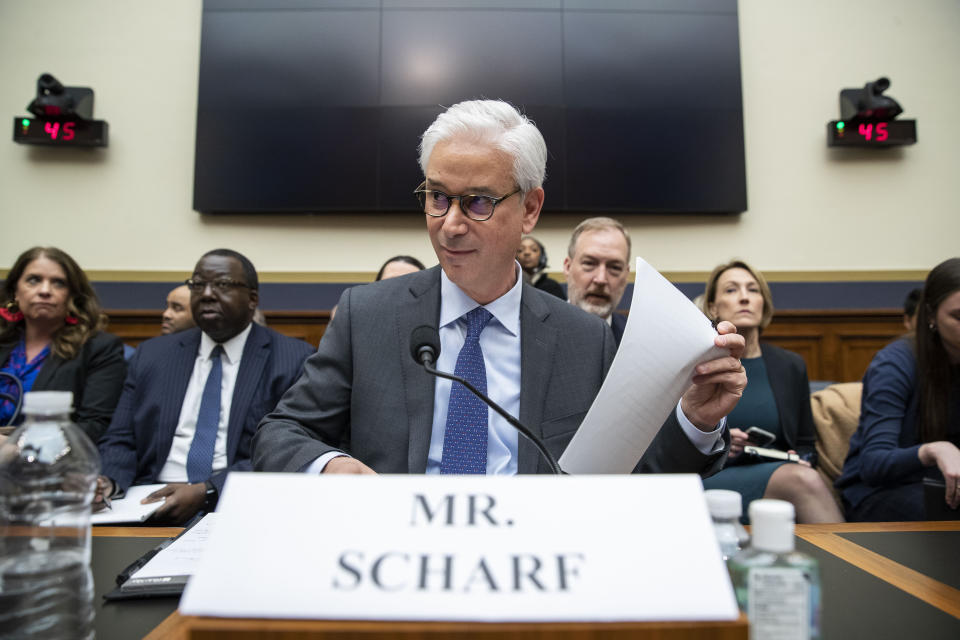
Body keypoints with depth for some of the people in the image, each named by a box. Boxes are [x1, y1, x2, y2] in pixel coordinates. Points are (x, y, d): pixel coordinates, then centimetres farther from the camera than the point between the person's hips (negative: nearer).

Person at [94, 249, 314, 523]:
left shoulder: (294, 359, 0)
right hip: (152, 505, 4)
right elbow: (121, 441, 14)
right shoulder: (152, 355, 15)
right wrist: (108, 480, -8)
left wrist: (206, 491, -18)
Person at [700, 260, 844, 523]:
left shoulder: (791, 366, 15)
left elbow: (806, 443, 22)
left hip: (781, 477, 4)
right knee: (800, 480, -33)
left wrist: (802, 460, -2)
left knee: (802, 472, -34)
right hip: (713, 480, -3)